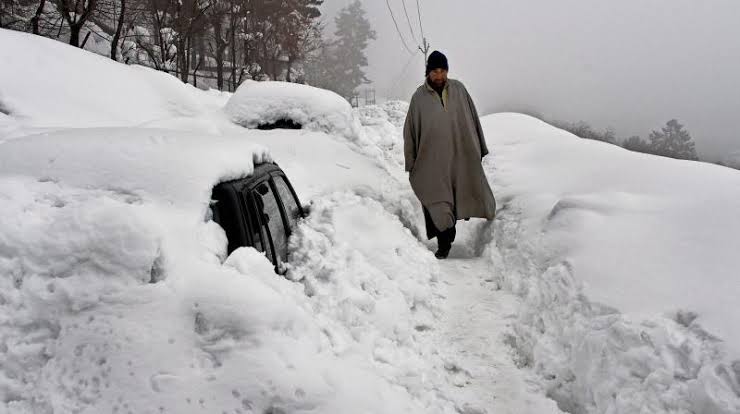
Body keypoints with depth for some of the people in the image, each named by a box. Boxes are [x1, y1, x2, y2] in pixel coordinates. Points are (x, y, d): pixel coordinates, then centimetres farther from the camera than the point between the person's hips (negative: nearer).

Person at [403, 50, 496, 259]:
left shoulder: (458, 90, 2)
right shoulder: (419, 98, -2)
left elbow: (473, 119, 8)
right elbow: (410, 132, 2)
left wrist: (480, 148, 8)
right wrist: (411, 164, 0)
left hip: (460, 156, 2)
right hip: (433, 160, -2)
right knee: (437, 204, -1)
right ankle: (444, 244, 10)